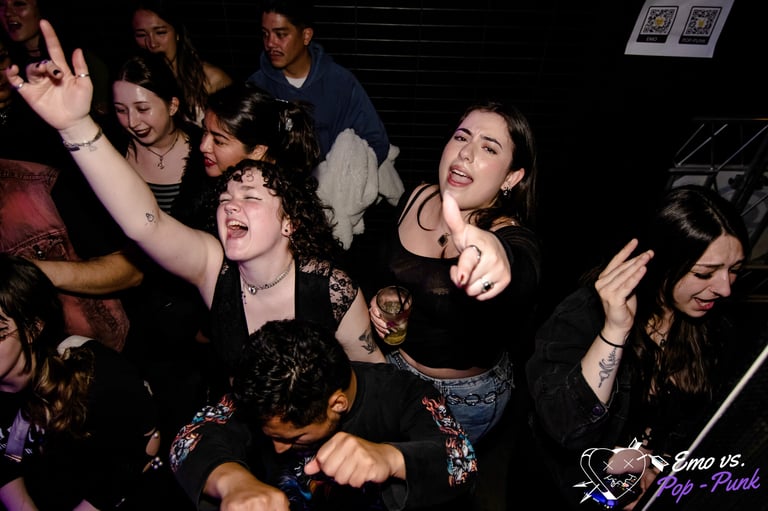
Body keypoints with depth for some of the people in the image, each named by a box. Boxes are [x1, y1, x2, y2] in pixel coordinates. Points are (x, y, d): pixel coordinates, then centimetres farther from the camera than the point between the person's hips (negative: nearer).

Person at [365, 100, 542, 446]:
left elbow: (522, 278, -53)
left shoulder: (513, 241, -27)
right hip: (392, 365, 5)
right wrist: (374, 298, -13)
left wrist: (496, 257, -76)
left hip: (463, 398, -5)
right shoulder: (416, 198, -11)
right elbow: (381, 266, 7)